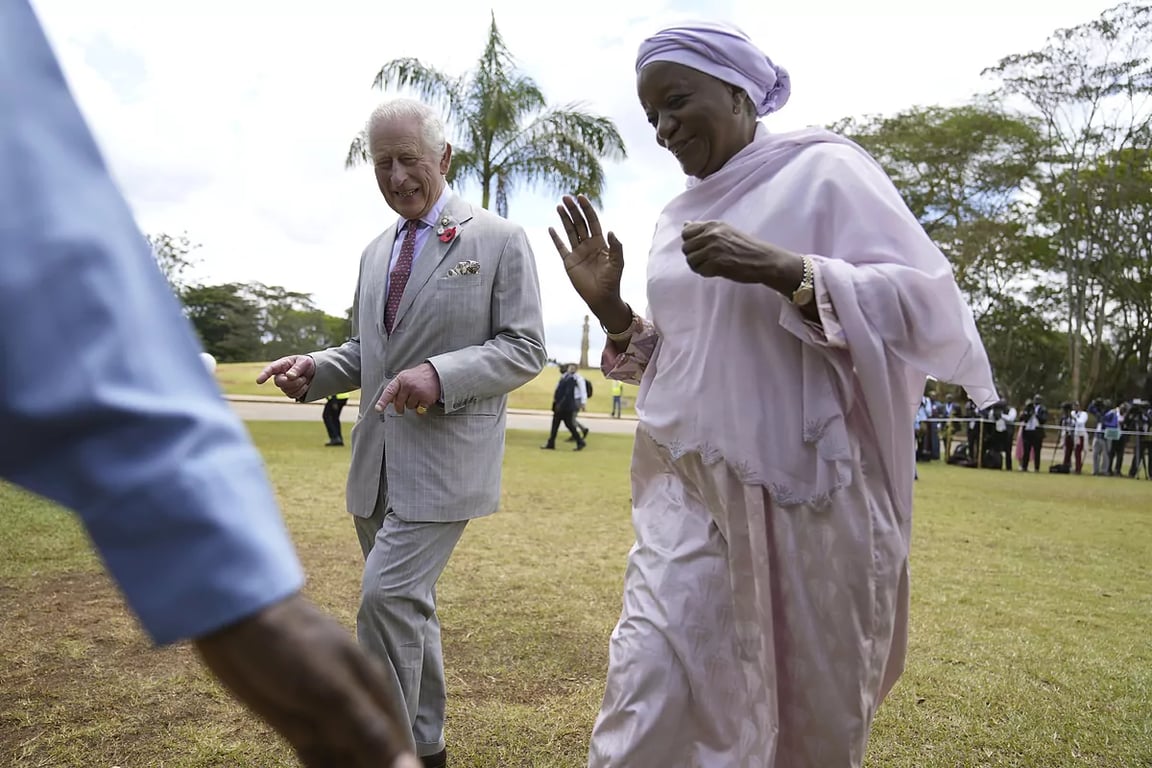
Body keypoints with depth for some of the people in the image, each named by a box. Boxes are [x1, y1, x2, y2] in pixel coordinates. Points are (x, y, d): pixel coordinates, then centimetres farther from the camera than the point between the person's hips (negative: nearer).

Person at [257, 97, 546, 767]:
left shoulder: (500, 239, -4)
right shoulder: (376, 251, 15)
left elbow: (526, 349, -9)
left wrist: (441, 373, -23)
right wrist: (316, 369, 0)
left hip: (446, 453, -7)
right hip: (378, 459, 7)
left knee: (388, 597, -14)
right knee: (407, 603, 15)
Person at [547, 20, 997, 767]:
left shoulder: (825, 171, -3)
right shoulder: (678, 218, 14)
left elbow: (932, 309, -12)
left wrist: (784, 271, -23)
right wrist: (609, 307, 3)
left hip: (803, 495, -4)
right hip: (687, 493, 5)